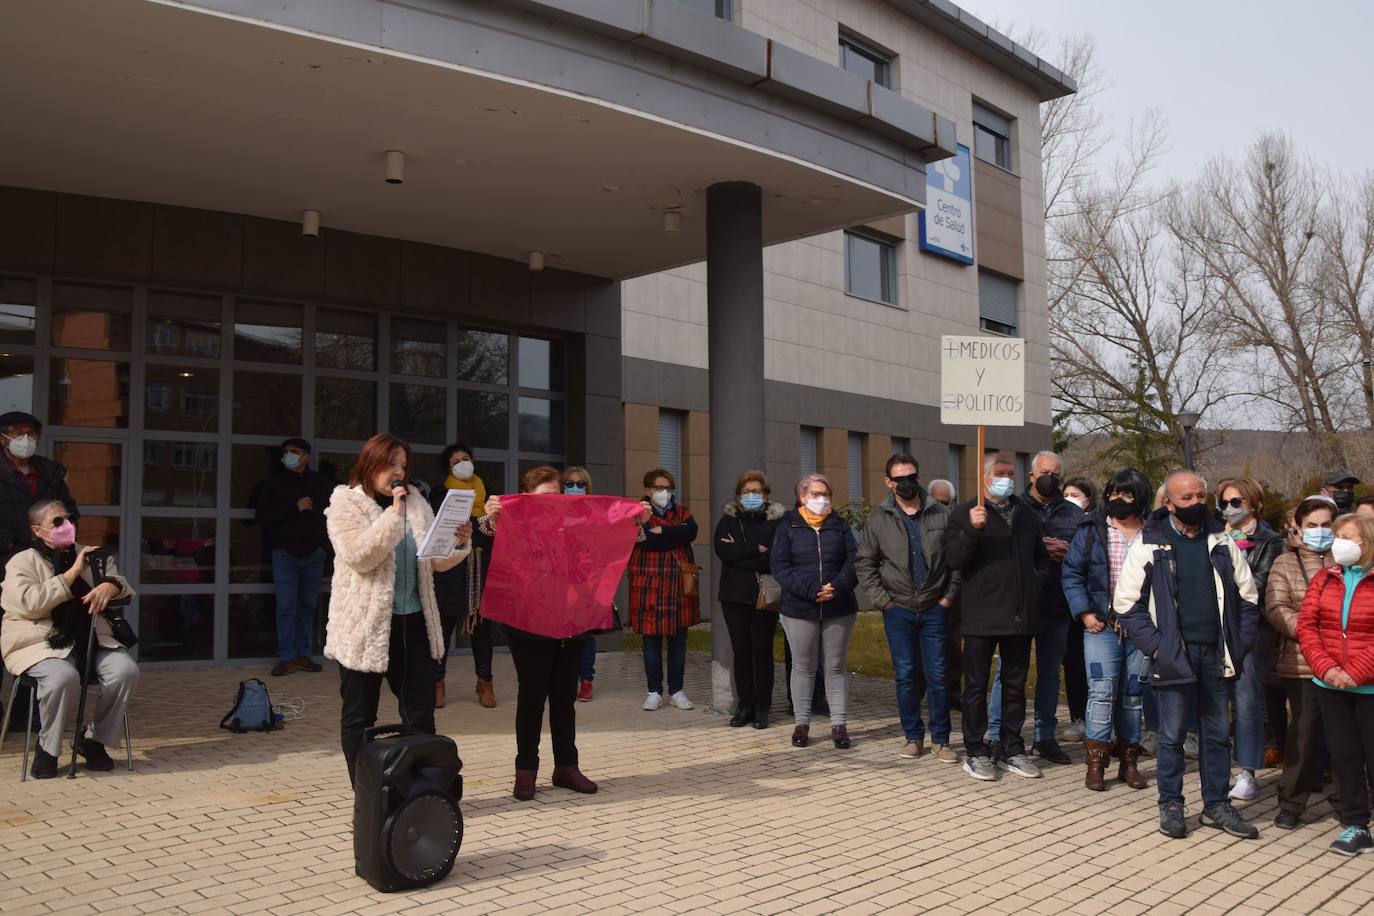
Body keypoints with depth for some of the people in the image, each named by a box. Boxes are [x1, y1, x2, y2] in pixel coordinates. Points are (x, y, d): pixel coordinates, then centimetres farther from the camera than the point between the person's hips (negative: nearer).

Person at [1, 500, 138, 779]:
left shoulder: (91, 556, 17)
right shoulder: (22, 562, 1)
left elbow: (122, 583, 10)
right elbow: (28, 604, -15)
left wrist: (109, 586, -16)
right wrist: (72, 573, -15)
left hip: (89, 640, 5)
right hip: (40, 643, -4)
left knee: (126, 671, -23)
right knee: (63, 677, -36)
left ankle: (94, 740, -1)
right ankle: (47, 746, -8)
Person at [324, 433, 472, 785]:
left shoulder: (416, 503, 11)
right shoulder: (345, 502, -3)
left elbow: (436, 560, 12)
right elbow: (358, 555, -18)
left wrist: (459, 543, -8)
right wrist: (394, 514, -21)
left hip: (413, 622, 5)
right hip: (365, 625, -4)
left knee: (420, 715, 7)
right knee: (360, 716, 6)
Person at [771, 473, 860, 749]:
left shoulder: (839, 525, 7)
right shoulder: (788, 526, 1)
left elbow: (853, 560, -1)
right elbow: (780, 566, -8)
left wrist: (838, 587, -19)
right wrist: (812, 590, -19)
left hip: (839, 609, 1)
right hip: (799, 609, -1)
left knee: (835, 667, 8)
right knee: (803, 667, 9)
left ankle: (839, 724, 14)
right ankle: (801, 723, 19)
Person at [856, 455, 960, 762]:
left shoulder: (941, 515, 2)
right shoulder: (878, 519, 1)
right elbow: (864, 563, 5)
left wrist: (949, 596, -1)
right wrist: (882, 599, -2)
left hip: (935, 609, 0)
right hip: (898, 610, 0)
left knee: (937, 675, 1)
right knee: (906, 675, 5)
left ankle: (940, 739, 12)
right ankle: (913, 736, 18)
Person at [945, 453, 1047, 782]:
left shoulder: (1026, 514, 14)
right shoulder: (965, 514, -3)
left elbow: (1041, 556, 25)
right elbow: (953, 560, -13)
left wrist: (1038, 583, 7)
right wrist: (972, 530, -26)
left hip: (1021, 615, 5)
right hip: (982, 616, -5)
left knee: (1015, 684, 12)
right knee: (977, 685, 2)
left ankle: (1011, 749, 23)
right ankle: (975, 751, 11)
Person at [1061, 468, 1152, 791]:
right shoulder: (1092, 530, 2)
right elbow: (1072, 572, 2)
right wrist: (1084, 612, -7)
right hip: (1102, 626, -1)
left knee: (1133, 695, 10)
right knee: (1102, 691, -9)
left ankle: (1128, 761, 21)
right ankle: (1096, 763, -1)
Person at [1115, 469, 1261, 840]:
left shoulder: (1222, 542, 7)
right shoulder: (1148, 544, -5)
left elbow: (1248, 597, 12)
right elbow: (1126, 604, -6)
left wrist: (1240, 644, 1)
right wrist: (1156, 646, -12)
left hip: (1217, 653, 4)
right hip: (1174, 654, -4)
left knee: (1218, 732, 12)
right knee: (1172, 734, 4)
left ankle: (1217, 805, 25)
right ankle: (1171, 806, 18)